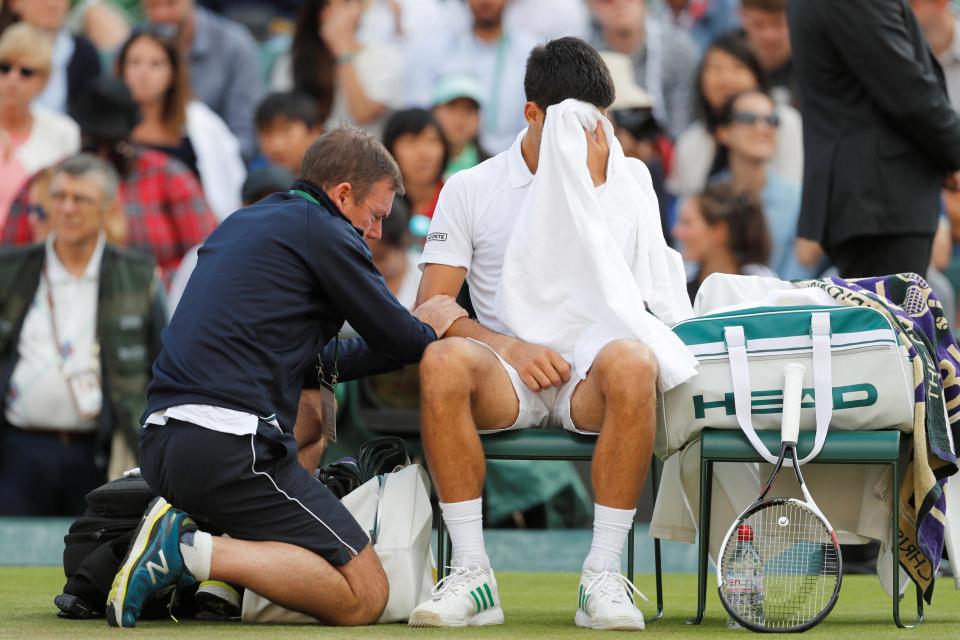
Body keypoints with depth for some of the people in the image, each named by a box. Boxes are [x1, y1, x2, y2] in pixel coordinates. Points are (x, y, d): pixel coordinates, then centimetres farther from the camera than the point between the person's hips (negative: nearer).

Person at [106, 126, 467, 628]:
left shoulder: (242, 225, 26)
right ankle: (195, 551, -16)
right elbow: (400, 339, 4)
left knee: (315, 413, 37)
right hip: (230, 449, -8)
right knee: (364, 597, -3)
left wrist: (415, 331, 29)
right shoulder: (323, 231, 0)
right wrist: (430, 330, 28)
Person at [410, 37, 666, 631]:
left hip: (590, 375, 0)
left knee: (631, 363, -37)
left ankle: (603, 575, -30)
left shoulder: (627, 176, 12)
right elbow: (430, 312, 3)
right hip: (506, 377, 0)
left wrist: (594, 182, -6)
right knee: (442, 362, -35)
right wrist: (513, 349, -13)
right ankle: (472, 575, -30)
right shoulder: (469, 190, 10)